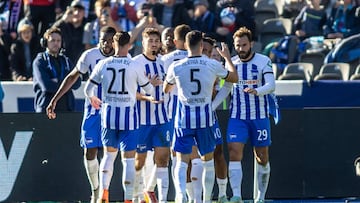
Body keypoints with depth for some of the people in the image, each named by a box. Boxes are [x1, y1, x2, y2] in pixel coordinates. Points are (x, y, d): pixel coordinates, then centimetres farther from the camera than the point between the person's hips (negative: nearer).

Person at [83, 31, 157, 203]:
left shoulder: (103, 65, -1)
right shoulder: (135, 67, -7)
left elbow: (88, 90, 5)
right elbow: (148, 90, 5)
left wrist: (93, 99, 29)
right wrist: (153, 83, 29)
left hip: (109, 113, 3)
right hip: (129, 115, -3)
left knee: (109, 154, 18)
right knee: (128, 159, 1)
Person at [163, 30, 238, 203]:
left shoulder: (176, 67, -5)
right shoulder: (213, 65, -5)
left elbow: (166, 89, 14)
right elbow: (234, 78, 13)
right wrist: (227, 57, 27)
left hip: (184, 119, 0)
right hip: (205, 119, 0)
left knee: (181, 162, 1)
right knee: (208, 161, 16)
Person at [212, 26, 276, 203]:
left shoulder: (263, 61, -7)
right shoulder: (231, 63, 5)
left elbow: (271, 85, -18)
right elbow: (226, 88, 13)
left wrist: (256, 91, -39)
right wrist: (210, 107, 2)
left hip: (259, 117, -2)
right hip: (237, 117, 2)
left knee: (262, 158, 6)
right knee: (234, 154, -14)